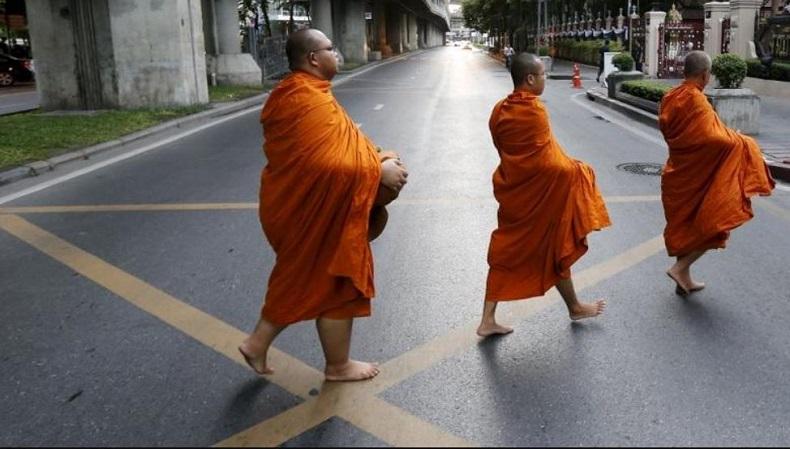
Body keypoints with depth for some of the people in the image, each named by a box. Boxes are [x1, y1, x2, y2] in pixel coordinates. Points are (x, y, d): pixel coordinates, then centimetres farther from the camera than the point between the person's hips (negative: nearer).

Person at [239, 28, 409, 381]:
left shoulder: (296, 94, 10)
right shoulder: (310, 103, -24)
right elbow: (328, 164, -34)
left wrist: (373, 157, 5)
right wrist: (378, 169, -22)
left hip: (299, 204, 10)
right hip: (316, 211, -10)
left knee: (301, 280, 22)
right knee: (336, 284, 7)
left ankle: (257, 343, 29)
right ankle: (338, 366, 25)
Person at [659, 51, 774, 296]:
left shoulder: (670, 98, 1)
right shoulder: (697, 101, -22)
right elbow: (716, 138, -28)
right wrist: (745, 143, -9)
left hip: (677, 173, 8)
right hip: (698, 176, -8)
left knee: (685, 226, 18)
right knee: (714, 226, 9)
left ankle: (684, 280, 27)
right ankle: (680, 268, 2)